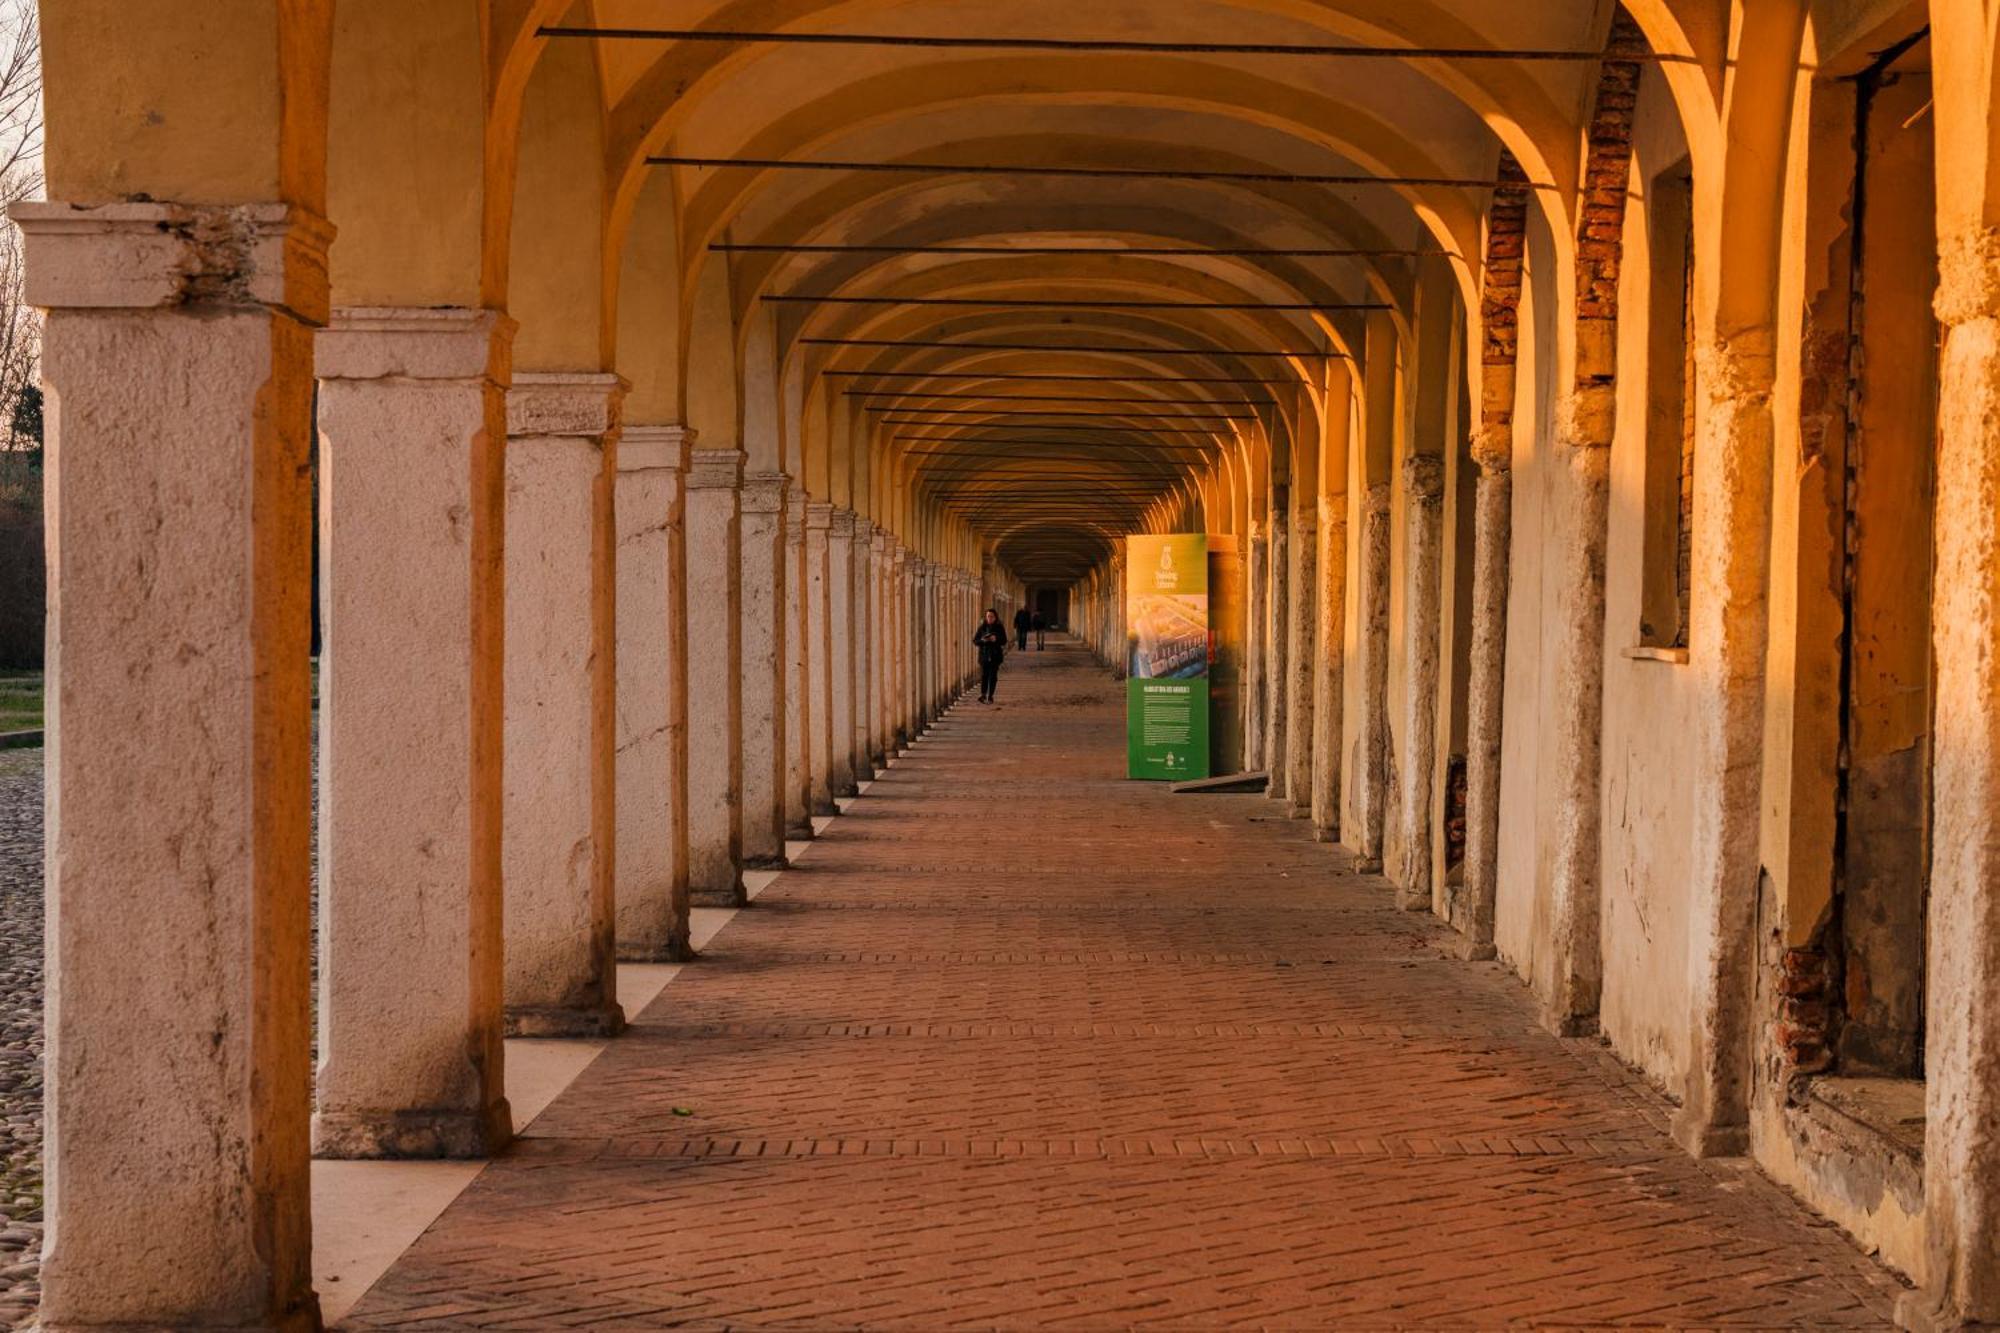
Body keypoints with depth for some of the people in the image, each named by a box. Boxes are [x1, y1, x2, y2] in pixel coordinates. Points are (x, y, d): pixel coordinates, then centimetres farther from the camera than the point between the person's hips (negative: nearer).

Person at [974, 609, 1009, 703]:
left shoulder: (1000, 628, 2)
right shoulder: (982, 627, 4)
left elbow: (1004, 641, 0)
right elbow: (975, 641, 4)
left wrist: (996, 640, -19)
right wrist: (982, 640, -17)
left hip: (995, 656, 0)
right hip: (984, 655, 0)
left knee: (993, 676, -2)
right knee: (984, 675, -1)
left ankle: (990, 696, 6)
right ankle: (983, 695, 13)